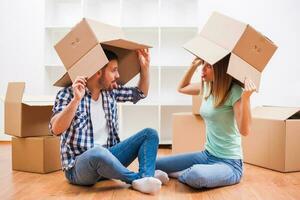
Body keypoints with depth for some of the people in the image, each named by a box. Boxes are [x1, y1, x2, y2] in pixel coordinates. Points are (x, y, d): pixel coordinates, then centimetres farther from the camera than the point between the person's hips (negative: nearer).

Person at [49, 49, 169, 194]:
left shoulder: (110, 92, 7)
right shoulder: (68, 94, -10)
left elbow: (140, 93, 20)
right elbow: (56, 129, -24)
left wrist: (145, 66, 7)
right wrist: (76, 100, -35)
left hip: (107, 156, 7)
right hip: (78, 165, -6)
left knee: (149, 134, -4)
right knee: (97, 152, -41)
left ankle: (146, 178, -28)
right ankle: (137, 178, -19)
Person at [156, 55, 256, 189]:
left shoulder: (234, 91, -18)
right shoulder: (208, 87, 4)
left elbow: (244, 131, -24)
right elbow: (182, 88, 22)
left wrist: (245, 98, -36)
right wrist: (194, 65, 10)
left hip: (229, 162, -6)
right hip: (207, 155, 6)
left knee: (196, 176, -38)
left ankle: (181, 175, -5)